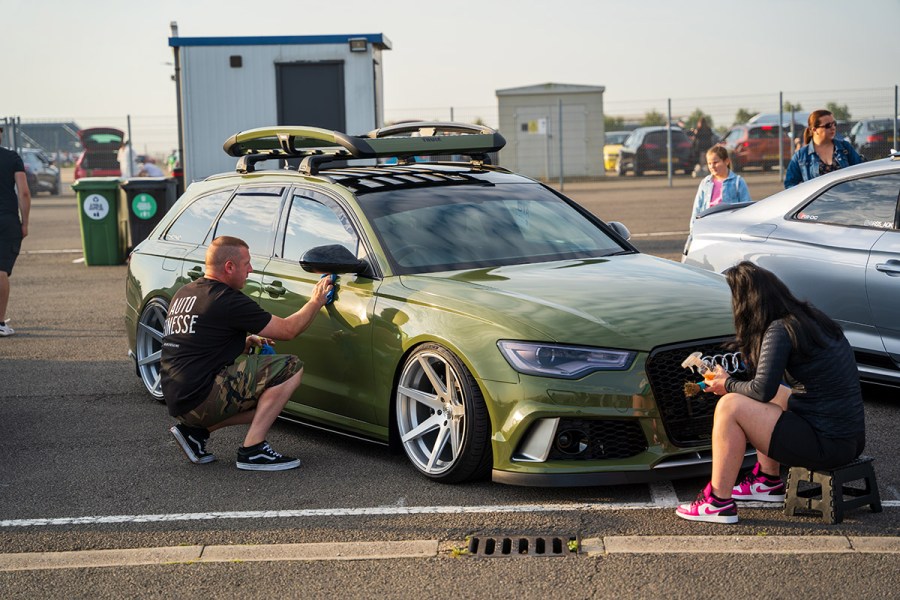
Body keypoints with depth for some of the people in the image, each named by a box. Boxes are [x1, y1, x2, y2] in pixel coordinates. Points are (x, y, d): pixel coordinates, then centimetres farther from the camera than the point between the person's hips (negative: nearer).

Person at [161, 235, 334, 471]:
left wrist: (243, 344, 17)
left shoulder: (183, 294, 16)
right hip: (200, 399, -9)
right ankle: (252, 449, -10)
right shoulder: (229, 300, -11)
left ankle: (196, 430, 11)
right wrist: (316, 301, 12)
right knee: (290, 368, -11)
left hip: (177, 400, 9)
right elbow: (288, 329, -4)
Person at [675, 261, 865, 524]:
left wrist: (728, 384, 0)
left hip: (828, 444, -9)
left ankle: (718, 503, -6)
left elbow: (762, 390, -19)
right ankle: (768, 481, 29)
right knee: (773, 400, 27)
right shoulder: (811, 317, 12)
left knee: (730, 406, -12)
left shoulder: (780, 331, -15)